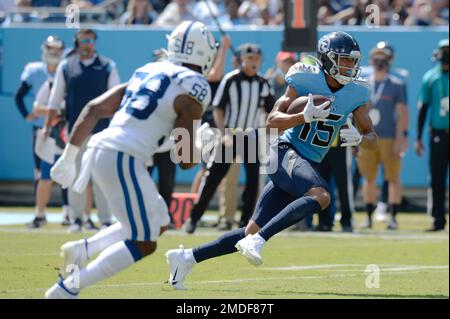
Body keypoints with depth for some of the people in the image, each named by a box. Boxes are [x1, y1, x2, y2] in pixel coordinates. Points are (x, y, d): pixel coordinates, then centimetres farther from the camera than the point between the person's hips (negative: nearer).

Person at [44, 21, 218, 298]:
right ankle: (67, 289, -7)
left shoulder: (148, 73, 17)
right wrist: (198, 149, 14)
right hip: (123, 159, -9)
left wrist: (69, 156, 22)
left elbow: (94, 109, 17)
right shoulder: (193, 90, -6)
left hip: (100, 149, 9)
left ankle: (84, 248, 10)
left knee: (159, 223, 21)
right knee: (143, 244, -2)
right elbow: (185, 159, -10)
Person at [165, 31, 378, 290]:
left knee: (252, 233, 4)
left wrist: (358, 138, -14)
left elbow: (373, 139, 9)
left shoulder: (356, 94, 5)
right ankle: (257, 240, -38)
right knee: (321, 195, -36)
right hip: (287, 153, -6)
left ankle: (186, 258, 11)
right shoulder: (306, 80, -8)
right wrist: (305, 116, -27)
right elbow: (273, 120, -10)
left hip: (308, 165, 6)